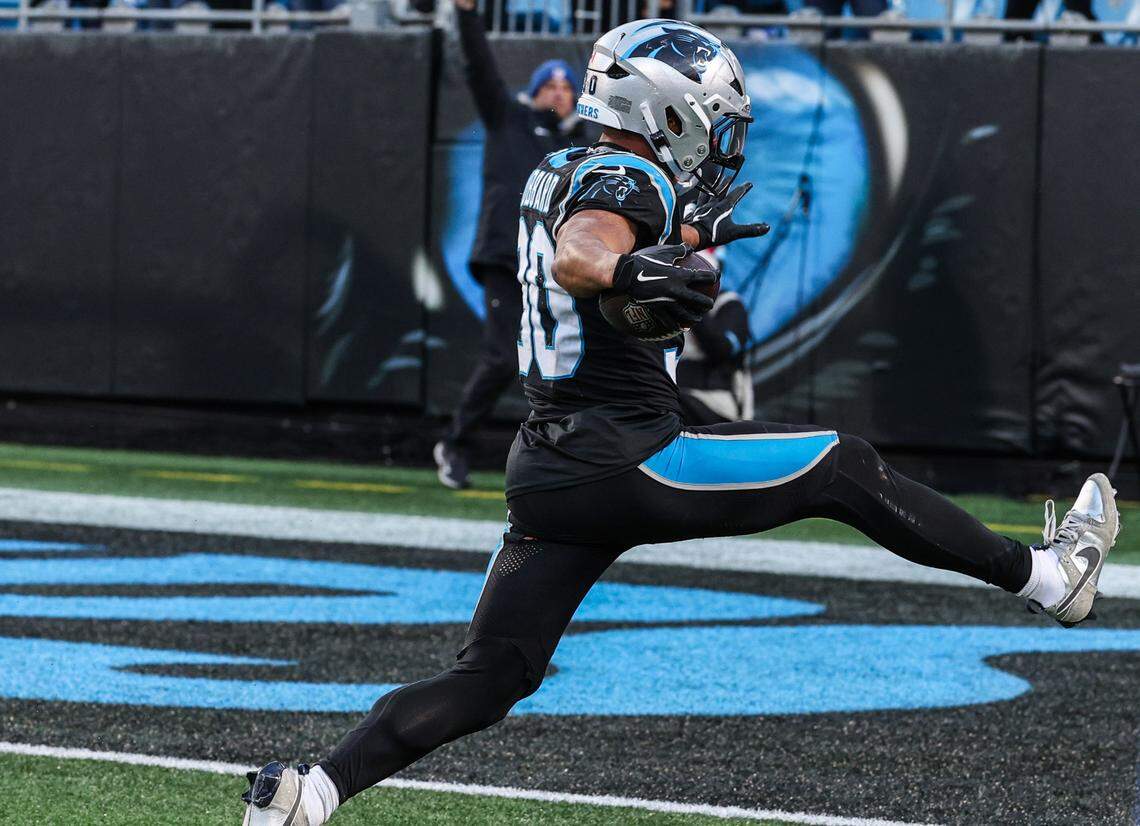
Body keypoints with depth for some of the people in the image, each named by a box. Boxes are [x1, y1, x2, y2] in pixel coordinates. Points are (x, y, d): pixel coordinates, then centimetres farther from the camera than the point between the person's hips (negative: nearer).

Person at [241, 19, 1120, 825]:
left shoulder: (562, 173, 16)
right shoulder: (627, 179, -11)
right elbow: (575, 260, -33)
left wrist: (692, 239, 46)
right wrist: (630, 273, -51)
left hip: (550, 474, 8)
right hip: (628, 461, -8)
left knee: (489, 678, 4)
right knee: (848, 468, 4)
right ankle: (1047, 576, 12)